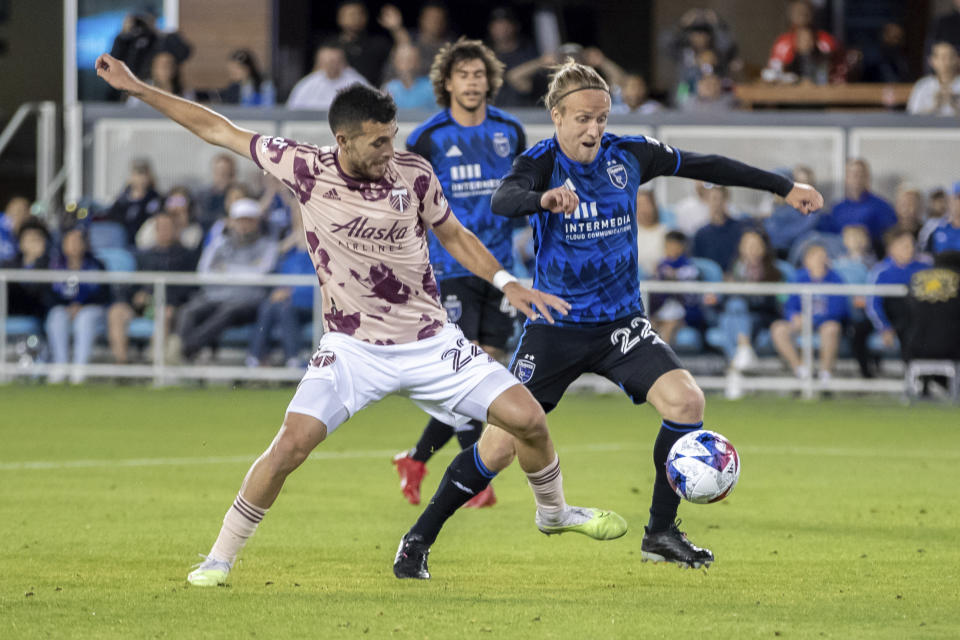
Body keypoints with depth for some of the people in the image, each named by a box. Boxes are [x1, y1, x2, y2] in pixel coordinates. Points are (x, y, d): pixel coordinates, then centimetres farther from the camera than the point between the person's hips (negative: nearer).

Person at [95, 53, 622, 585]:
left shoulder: (413, 173, -7)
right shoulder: (303, 167, -10)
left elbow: (453, 235, 11)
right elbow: (219, 131, -1)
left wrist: (506, 283, -1)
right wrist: (138, 89, 0)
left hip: (429, 341, 1)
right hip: (351, 347, -1)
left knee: (527, 418, -7)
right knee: (291, 444, -20)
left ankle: (553, 511, 24)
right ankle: (220, 557, -2)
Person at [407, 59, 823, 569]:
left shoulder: (628, 155, -3)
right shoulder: (542, 162, -14)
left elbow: (705, 166, 9)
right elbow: (502, 200, -35)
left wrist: (784, 188, 13)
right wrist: (543, 199, -58)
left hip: (621, 321, 3)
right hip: (555, 325, -3)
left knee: (685, 400, -19)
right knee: (500, 442, -8)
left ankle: (661, 532, -3)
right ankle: (421, 535, 10)